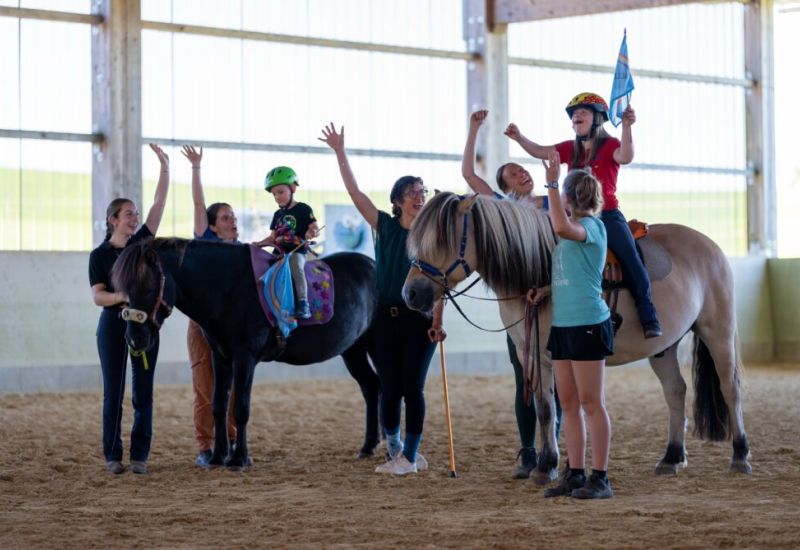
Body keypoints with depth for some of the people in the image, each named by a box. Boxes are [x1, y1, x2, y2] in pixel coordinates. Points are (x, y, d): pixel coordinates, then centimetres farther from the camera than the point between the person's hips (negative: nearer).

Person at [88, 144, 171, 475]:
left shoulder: (143, 241, 6)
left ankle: (140, 456, 6)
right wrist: (121, 296, -26)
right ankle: (113, 456, 7)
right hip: (113, 324, -2)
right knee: (114, 392, 1)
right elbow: (97, 297, -8)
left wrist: (164, 166, -4)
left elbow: (160, 202, 2)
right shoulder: (100, 255, -1)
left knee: (143, 392, 2)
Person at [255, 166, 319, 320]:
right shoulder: (278, 215, 20)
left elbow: (315, 228, -4)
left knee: (296, 266, -35)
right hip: (280, 251, 7)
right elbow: (272, 237, 22)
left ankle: (303, 304, -38)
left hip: (297, 250, -7)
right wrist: (260, 243, 6)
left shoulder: (302, 209, 2)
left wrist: (311, 233, -26)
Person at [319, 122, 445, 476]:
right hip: (387, 317, 3)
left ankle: (409, 456, 5)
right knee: (389, 390, 4)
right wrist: (339, 152, 0)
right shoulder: (384, 226, 5)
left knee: (412, 387, -3)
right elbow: (354, 192, 3)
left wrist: (437, 321, -19)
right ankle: (394, 450, 19)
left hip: (419, 318, -3)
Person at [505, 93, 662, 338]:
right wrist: (518, 138, -11)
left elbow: (625, 157, -22)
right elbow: (541, 152, 4)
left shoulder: (609, 145, -1)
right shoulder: (570, 149, 13)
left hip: (607, 215, -5)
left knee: (631, 260, -15)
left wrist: (626, 126, -35)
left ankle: (649, 319, -14)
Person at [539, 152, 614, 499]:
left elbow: (561, 227, -32)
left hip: (588, 324, -9)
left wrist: (552, 184, -29)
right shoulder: (574, 230, 16)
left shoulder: (592, 226, -10)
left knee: (591, 403, -5)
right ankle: (575, 474, 15)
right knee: (568, 404, 10)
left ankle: (600, 478, -2)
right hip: (562, 324, 9)